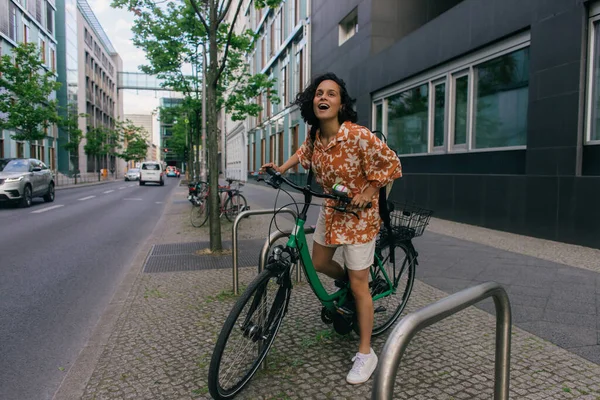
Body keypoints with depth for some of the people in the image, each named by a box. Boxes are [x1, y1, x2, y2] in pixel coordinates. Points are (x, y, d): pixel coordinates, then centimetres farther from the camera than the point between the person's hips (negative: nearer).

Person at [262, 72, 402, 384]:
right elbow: (305, 151, 18)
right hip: (330, 209, 7)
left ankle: (366, 354, 16)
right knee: (319, 264, 20)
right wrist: (282, 168, 8)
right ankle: (345, 284, 53)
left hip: (358, 213, -7)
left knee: (358, 285, 0)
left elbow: (391, 163, -16)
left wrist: (367, 193, -21)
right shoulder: (315, 135, -5)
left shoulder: (358, 135, -26)